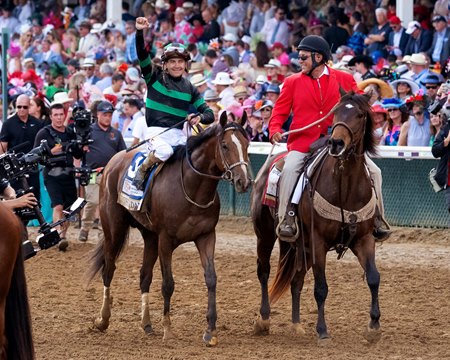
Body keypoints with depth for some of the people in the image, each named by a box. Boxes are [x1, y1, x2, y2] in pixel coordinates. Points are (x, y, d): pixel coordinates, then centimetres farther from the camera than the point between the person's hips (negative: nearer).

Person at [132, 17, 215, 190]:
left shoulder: (189, 88, 13)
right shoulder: (155, 77, 4)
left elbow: (209, 114, 12)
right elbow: (142, 54, -11)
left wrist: (199, 117, -11)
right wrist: (139, 32, -26)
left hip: (179, 134, 4)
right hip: (157, 131, -4)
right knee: (165, 151, -34)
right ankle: (141, 170, -8)